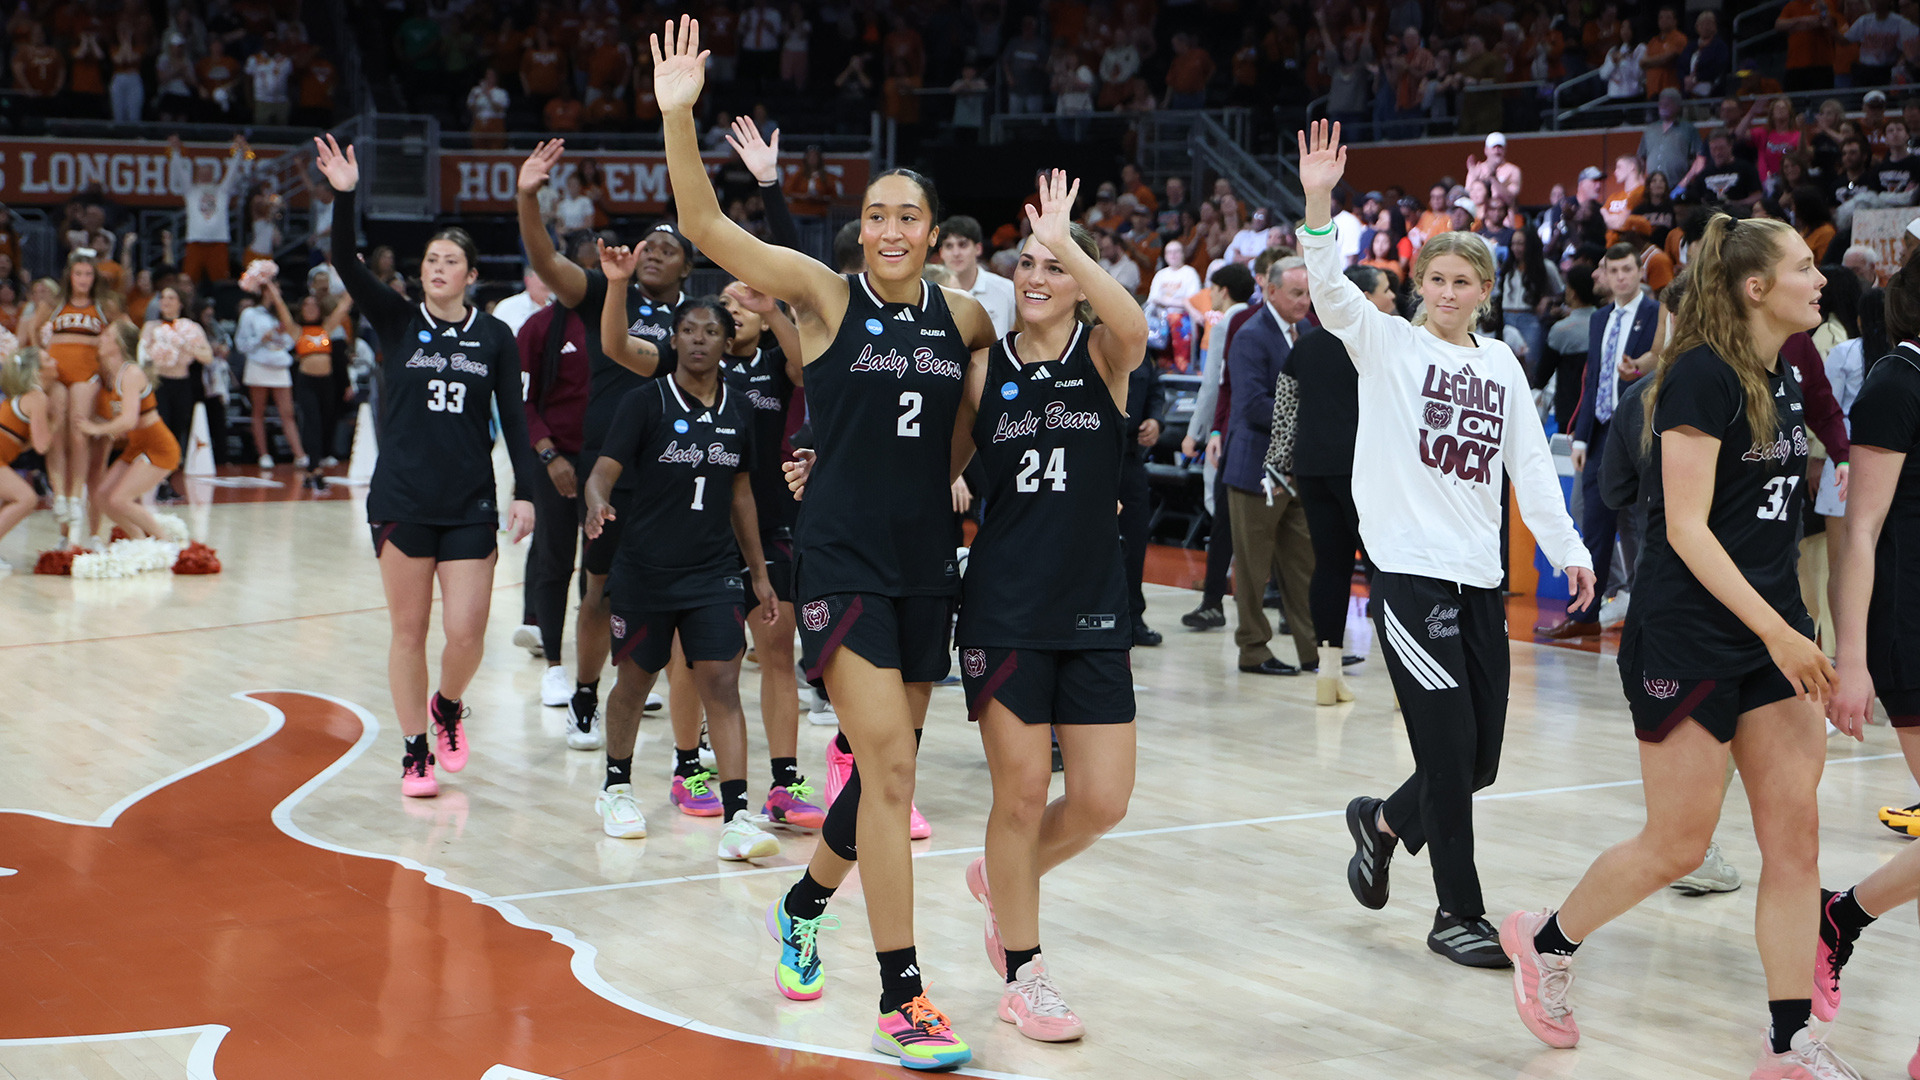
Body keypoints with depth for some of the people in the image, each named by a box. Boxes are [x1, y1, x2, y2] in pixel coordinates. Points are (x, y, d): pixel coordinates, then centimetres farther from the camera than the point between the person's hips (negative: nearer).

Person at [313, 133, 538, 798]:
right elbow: (346, 263, -10)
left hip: (470, 505, 0)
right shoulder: (398, 321, 3)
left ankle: (447, 706, 27)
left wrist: (525, 492, -3)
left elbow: (513, 417, 4)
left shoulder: (494, 336, 4)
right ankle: (416, 753, 16)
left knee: (466, 633, -5)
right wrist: (345, 195, -24)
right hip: (402, 500, 0)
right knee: (409, 632, 3)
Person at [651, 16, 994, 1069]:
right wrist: (679, 118, -26)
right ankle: (901, 1000, -7)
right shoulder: (826, 296, -5)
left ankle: (803, 905, 40)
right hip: (843, 557, -5)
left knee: (888, 767, 13)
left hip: (927, 562, 5)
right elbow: (707, 228, -16)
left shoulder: (963, 316, 6)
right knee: (887, 763, -12)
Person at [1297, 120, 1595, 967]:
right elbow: (1330, 291, -17)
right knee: (1449, 750, -8)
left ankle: (1380, 823, 36)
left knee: (1477, 761, 7)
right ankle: (1458, 915, 5)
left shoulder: (1502, 366, 13)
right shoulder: (1389, 345, 1)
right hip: (1408, 570, -5)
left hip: (1480, 578, 5)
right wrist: (1318, 204, -31)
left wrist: (1568, 550, 5)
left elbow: (1530, 464, 13)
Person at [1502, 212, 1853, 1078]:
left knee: (1795, 836, 3)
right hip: (1689, 640, -8)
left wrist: (1795, 632, 19)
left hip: (1772, 632, 8)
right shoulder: (1703, 375, -15)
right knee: (1677, 845, 1)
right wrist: (1776, 631, -22)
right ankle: (1544, 942, 24)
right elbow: (1687, 528, -19)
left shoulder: (1784, 379, 11)